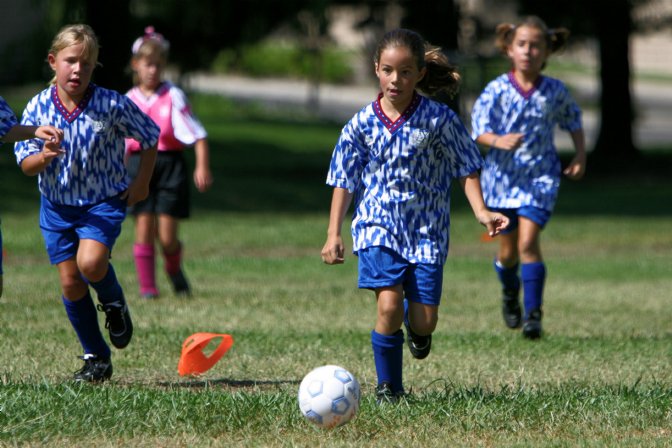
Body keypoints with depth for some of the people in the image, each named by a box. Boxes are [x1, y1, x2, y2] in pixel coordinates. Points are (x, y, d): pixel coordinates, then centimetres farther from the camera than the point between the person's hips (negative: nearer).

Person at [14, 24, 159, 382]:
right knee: (69, 282, 3)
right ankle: (97, 358, 17)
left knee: (90, 263, -27)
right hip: (57, 205, 3)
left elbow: (150, 136, 2)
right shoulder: (38, 107, -9)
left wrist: (142, 182, 1)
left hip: (104, 201, -3)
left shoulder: (112, 105, -14)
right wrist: (44, 156, -29)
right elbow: (25, 165, -7)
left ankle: (114, 304, 8)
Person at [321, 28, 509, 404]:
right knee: (389, 306, -18)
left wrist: (481, 211, -13)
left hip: (427, 230, 0)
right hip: (378, 228, 0)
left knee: (424, 322, -3)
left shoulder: (440, 119, -6)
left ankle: (415, 321, 37)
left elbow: (467, 169, 1)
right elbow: (344, 182, 5)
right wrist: (334, 234, 1)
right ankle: (388, 387, 1)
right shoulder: (362, 124, -2)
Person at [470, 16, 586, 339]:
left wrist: (580, 156, 6)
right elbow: (478, 129, -14)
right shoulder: (497, 90, -9)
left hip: (540, 176, -1)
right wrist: (498, 141, -34)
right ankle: (510, 295, 42)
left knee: (528, 242, -17)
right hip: (503, 176, 1)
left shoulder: (554, 91, -4)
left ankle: (533, 313, -15)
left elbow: (573, 121, 15)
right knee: (508, 249, 12)